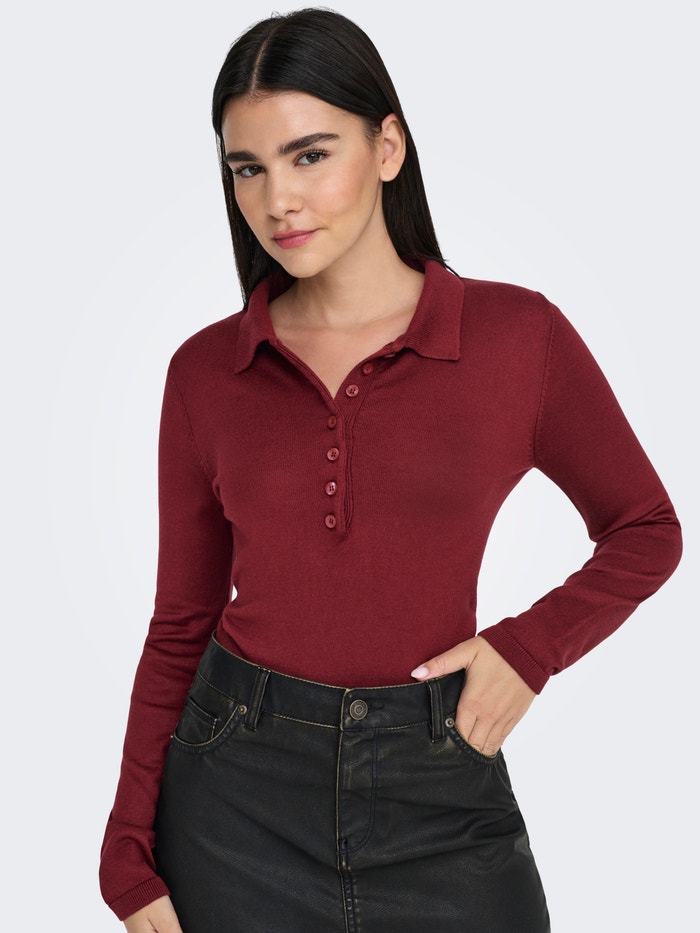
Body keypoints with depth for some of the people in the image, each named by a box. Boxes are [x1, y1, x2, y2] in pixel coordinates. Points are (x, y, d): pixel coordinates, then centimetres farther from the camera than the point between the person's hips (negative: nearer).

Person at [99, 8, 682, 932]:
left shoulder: (517, 336, -7)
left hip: (436, 787, -1)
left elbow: (645, 532, 6)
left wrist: (528, 647, -10)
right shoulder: (206, 370, -2)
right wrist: (131, 856, 1)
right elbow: (181, 623, 3)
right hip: (238, 786, 2)